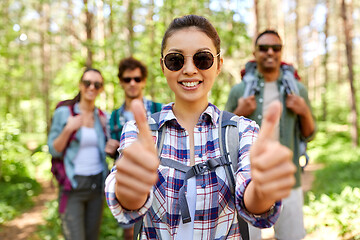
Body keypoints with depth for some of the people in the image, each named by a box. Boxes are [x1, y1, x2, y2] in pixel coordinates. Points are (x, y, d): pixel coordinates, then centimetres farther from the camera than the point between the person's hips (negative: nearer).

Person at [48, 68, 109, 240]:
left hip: (97, 185, 4)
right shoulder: (63, 113, -6)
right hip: (73, 186, -4)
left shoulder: (103, 117, 6)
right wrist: (68, 130, -20)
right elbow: (53, 150, -6)